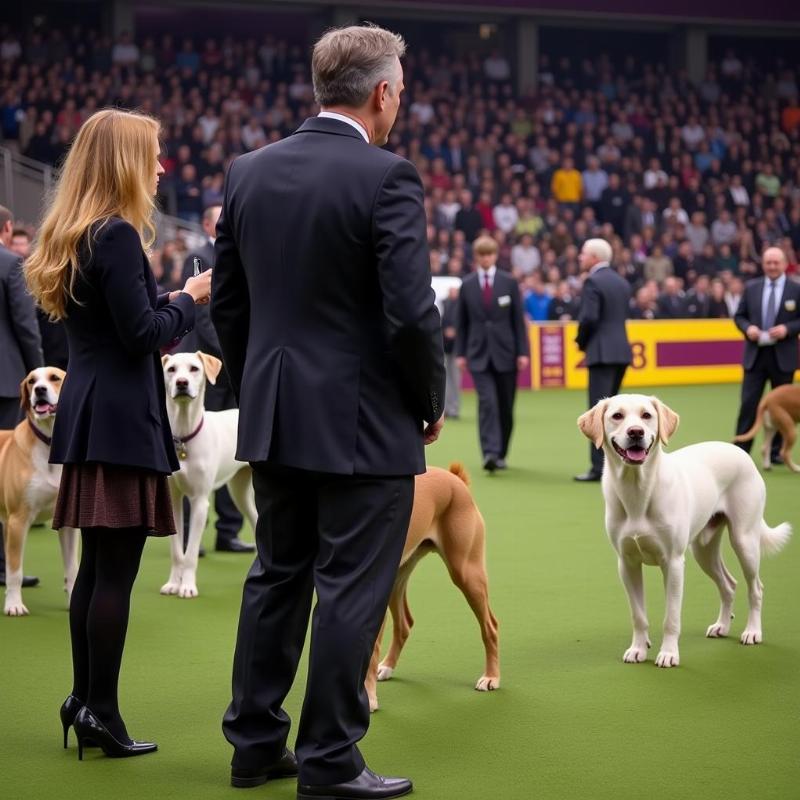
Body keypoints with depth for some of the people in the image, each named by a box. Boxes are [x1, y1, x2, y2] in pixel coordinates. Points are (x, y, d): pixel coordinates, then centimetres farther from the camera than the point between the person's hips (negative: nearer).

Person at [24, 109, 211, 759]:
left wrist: (172, 303, 13)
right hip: (121, 419, -9)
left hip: (88, 413, 9)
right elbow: (142, 333, -18)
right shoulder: (119, 235, -15)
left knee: (97, 567, 14)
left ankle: (84, 699, 20)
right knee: (116, 571, -4)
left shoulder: (74, 234, 14)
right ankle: (101, 711, 0)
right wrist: (190, 297, -3)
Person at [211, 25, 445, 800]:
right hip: (364, 422, -6)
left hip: (273, 417, 7)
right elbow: (411, 312, -18)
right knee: (351, 591, 3)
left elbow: (227, 304, 9)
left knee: (275, 577, 17)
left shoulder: (249, 171, 5)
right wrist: (431, 401, -3)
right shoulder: (386, 177, -14)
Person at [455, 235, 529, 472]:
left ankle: (500, 454, 20)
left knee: (505, 406, 6)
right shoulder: (467, 285, 5)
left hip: (505, 352, 1)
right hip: (479, 354, -1)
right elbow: (461, 321, 8)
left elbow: (518, 319, 3)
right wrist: (460, 353, 3)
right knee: (487, 402, -16)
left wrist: (523, 351, -3)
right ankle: (490, 453, -20)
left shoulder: (509, 282, 3)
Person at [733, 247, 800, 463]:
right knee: (748, 403, -3)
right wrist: (748, 328, -9)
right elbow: (739, 315, 11)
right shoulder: (751, 288, 6)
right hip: (755, 355, 1)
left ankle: (777, 451, 17)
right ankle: (741, 450, -2)